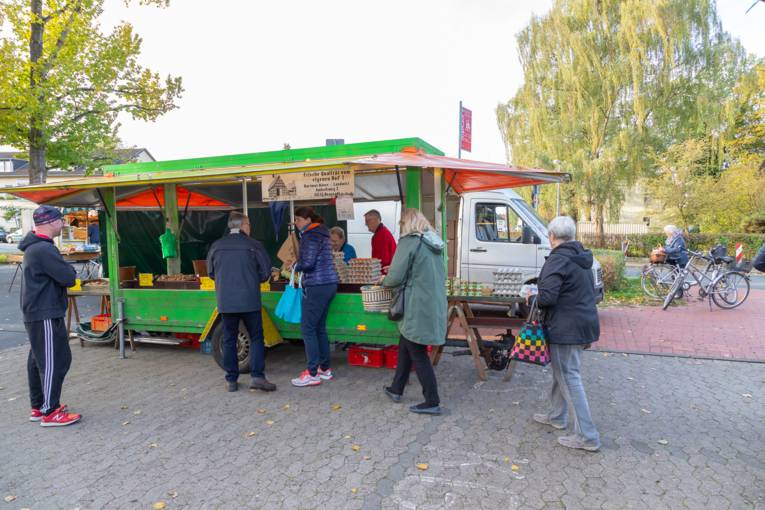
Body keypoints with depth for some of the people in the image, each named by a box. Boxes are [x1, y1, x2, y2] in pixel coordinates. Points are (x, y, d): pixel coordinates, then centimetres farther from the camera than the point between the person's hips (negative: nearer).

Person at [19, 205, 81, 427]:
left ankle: (38, 407, 26)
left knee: (38, 360, 16)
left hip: (36, 314, 11)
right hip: (45, 316, -11)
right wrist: (68, 269, -3)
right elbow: (68, 278, -22)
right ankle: (50, 413, 1)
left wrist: (64, 269, 0)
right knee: (55, 361, -5)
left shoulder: (34, 247, 14)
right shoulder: (43, 249, -21)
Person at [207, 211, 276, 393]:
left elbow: (211, 272, 13)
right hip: (249, 301, -3)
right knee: (256, 338, 7)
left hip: (225, 301, 3)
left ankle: (231, 380, 16)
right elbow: (266, 272, -2)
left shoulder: (216, 246, 5)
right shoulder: (254, 245, -4)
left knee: (229, 340, 12)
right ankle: (257, 376, -3)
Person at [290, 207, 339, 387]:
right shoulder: (321, 233, 18)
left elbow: (308, 263, -18)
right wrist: (300, 266, 8)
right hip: (328, 283, 10)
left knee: (308, 328, -4)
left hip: (317, 286, -10)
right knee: (319, 328, 14)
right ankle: (325, 369, 20)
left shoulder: (311, 235, -11)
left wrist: (295, 267, 1)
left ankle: (312, 374, 0)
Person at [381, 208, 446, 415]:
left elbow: (396, 277, -15)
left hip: (418, 308, -8)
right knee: (405, 347, 21)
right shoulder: (434, 242, 11)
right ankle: (396, 389, 34)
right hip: (434, 304, 8)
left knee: (417, 353, 3)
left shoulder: (409, 241, -13)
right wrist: (401, 273, 18)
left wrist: (384, 281, 7)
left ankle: (432, 402, 10)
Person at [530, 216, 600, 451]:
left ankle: (587, 437, 3)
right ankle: (556, 415, 38)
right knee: (562, 372, 22)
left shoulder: (558, 259, -19)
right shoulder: (582, 258, 11)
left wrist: (534, 299, -6)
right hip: (584, 324, 10)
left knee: (569, 378, -2)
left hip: (566, 329, -10)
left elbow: (547, 296, -26)